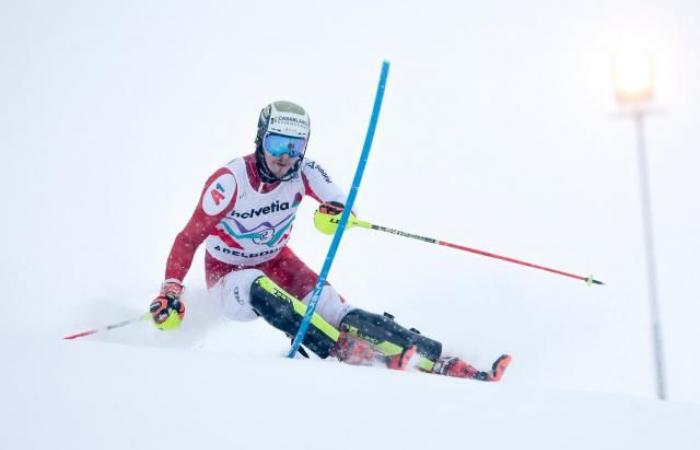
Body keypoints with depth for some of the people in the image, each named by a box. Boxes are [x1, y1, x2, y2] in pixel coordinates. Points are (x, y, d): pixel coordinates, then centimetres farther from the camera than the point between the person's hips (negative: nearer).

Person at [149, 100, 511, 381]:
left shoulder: (304, 174, -15)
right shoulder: (230, 181, -25)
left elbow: (339, 204, -6)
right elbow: (189, 238, -21)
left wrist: (335, 212, -31)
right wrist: (170, 292, -30)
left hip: (276, 262, 3)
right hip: (228, 274, -3)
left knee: (331, 308, -21)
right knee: (261, 290, -38)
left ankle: (432, 359, -32)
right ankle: (346, 353, -46)